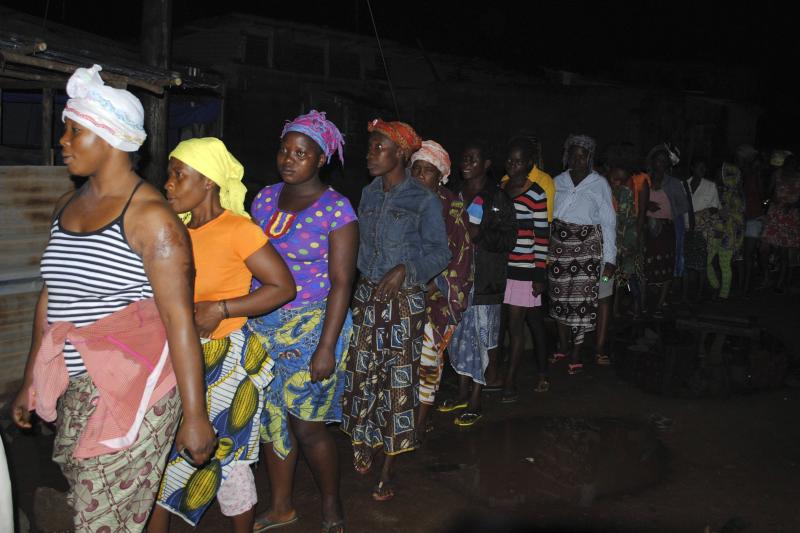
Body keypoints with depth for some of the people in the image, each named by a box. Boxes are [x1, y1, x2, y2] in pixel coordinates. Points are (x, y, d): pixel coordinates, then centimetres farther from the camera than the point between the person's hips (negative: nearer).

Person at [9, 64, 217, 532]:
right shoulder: (67, 206, 10)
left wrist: (195, 417, -17)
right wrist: (30, 384, 20)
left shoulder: (150, 215, -14)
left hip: (135, 390, -7)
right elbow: (50, 298, 16)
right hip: (76, 388, 7)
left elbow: (179, 318, -17)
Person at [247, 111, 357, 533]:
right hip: (263, 327, 6)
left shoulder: (336, 210, -11)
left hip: (311, 327, -5)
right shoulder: (265, 198, 6)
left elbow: (341, 283, -14)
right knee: (272, 418, 12)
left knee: (307, 427, 0)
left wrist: (326, 347, -18)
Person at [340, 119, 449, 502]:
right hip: (366, 295, 5)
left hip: (404, 299, -5)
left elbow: (440, 252, -9)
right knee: (361, 373, 6)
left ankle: (387, 472, 9)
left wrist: (404, 269, -21)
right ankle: (363, 447, 26)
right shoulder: (369, 194, 9)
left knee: (398, 380, -1)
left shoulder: (424, 200, -9)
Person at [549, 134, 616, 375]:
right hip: (558, 246, 3)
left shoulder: (599, 184, 1)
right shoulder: (558, 182, 8)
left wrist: (610, 258, -4)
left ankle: (576, 354, 5)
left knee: (582, 298, -5)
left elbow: (608, 222, 0)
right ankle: (563, 346, 24)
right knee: (559, 295, 7)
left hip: (587, 247, -2)